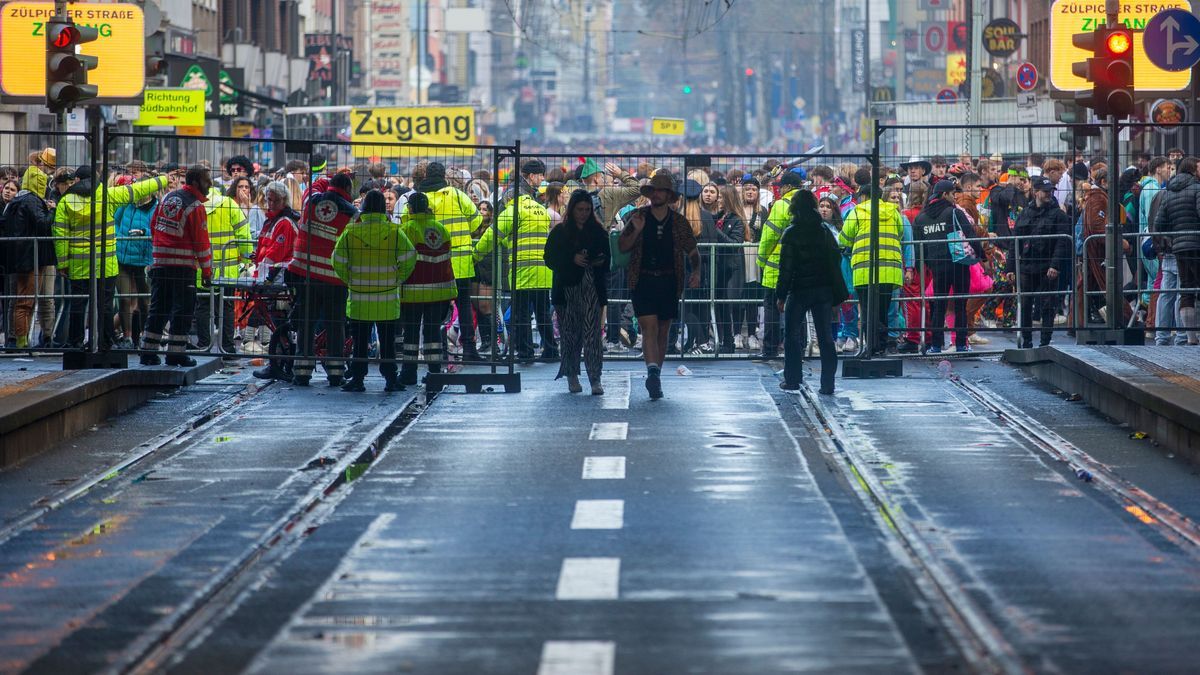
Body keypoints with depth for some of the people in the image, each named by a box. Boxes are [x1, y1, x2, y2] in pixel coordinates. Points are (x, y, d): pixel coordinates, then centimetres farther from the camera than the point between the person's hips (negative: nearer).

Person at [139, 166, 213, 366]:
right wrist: (206, 269, -4)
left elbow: (153, 225, 17)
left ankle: (149, 351, 11)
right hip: (183, 265, -7)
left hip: (160, 262, 7)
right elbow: (201, 241, -11)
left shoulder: (167, 198, 10)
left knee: (159, 307, 11)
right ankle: (176, 352, -3)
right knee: (183, 308, -1)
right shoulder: (195, 207, -11)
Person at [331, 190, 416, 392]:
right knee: (387, 341, 8)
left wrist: (349, 281, 11)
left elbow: (338, 261, -2)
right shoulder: (394, 232, -6)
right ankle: (390, 379, 9)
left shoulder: (351, 231, -5)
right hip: (388, 299, 0)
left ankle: (357, 378, 7)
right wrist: (397, 280, 8)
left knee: (360, 341, 8)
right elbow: (408, 259, -6)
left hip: (358, 299, 0)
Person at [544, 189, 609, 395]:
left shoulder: (598, 232, 10)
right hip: (567, 289, 0)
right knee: (570, 334, 3)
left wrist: (601, 262, -9)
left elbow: (609, 257, 14)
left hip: (592, 289, 0)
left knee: (592, 332, -10)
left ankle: (595, 379, -13)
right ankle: (572, 377, 14)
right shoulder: (560, 232, 6)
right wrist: (572, 260, -13)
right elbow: (549, 258, 0)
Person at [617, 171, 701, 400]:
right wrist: (635, 231, -16)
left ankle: (655, 376, 21)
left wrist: (696, 272, -9)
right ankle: (653, 372, -30)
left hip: (668, 283, 2)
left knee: (663, 331, 10)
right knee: (649, 328, -16)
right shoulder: (637, 216, 3)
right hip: (643, 282, -2)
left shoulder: (679, 222, 5)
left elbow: (692, 252, 10)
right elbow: (622, 247, 2)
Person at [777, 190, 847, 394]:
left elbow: (786, 266, -10)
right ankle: (827, 383, 2)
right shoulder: (824, 231, 4)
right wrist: (837, 294, 12)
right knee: (826, 337, 4)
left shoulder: (791, 233, -8)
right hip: (823, 291, 3)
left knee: (792, 335, 9)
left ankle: (792, 379, 10)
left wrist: (781, 295, -5)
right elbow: (836, 259, 6)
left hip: (799, 291, -3)